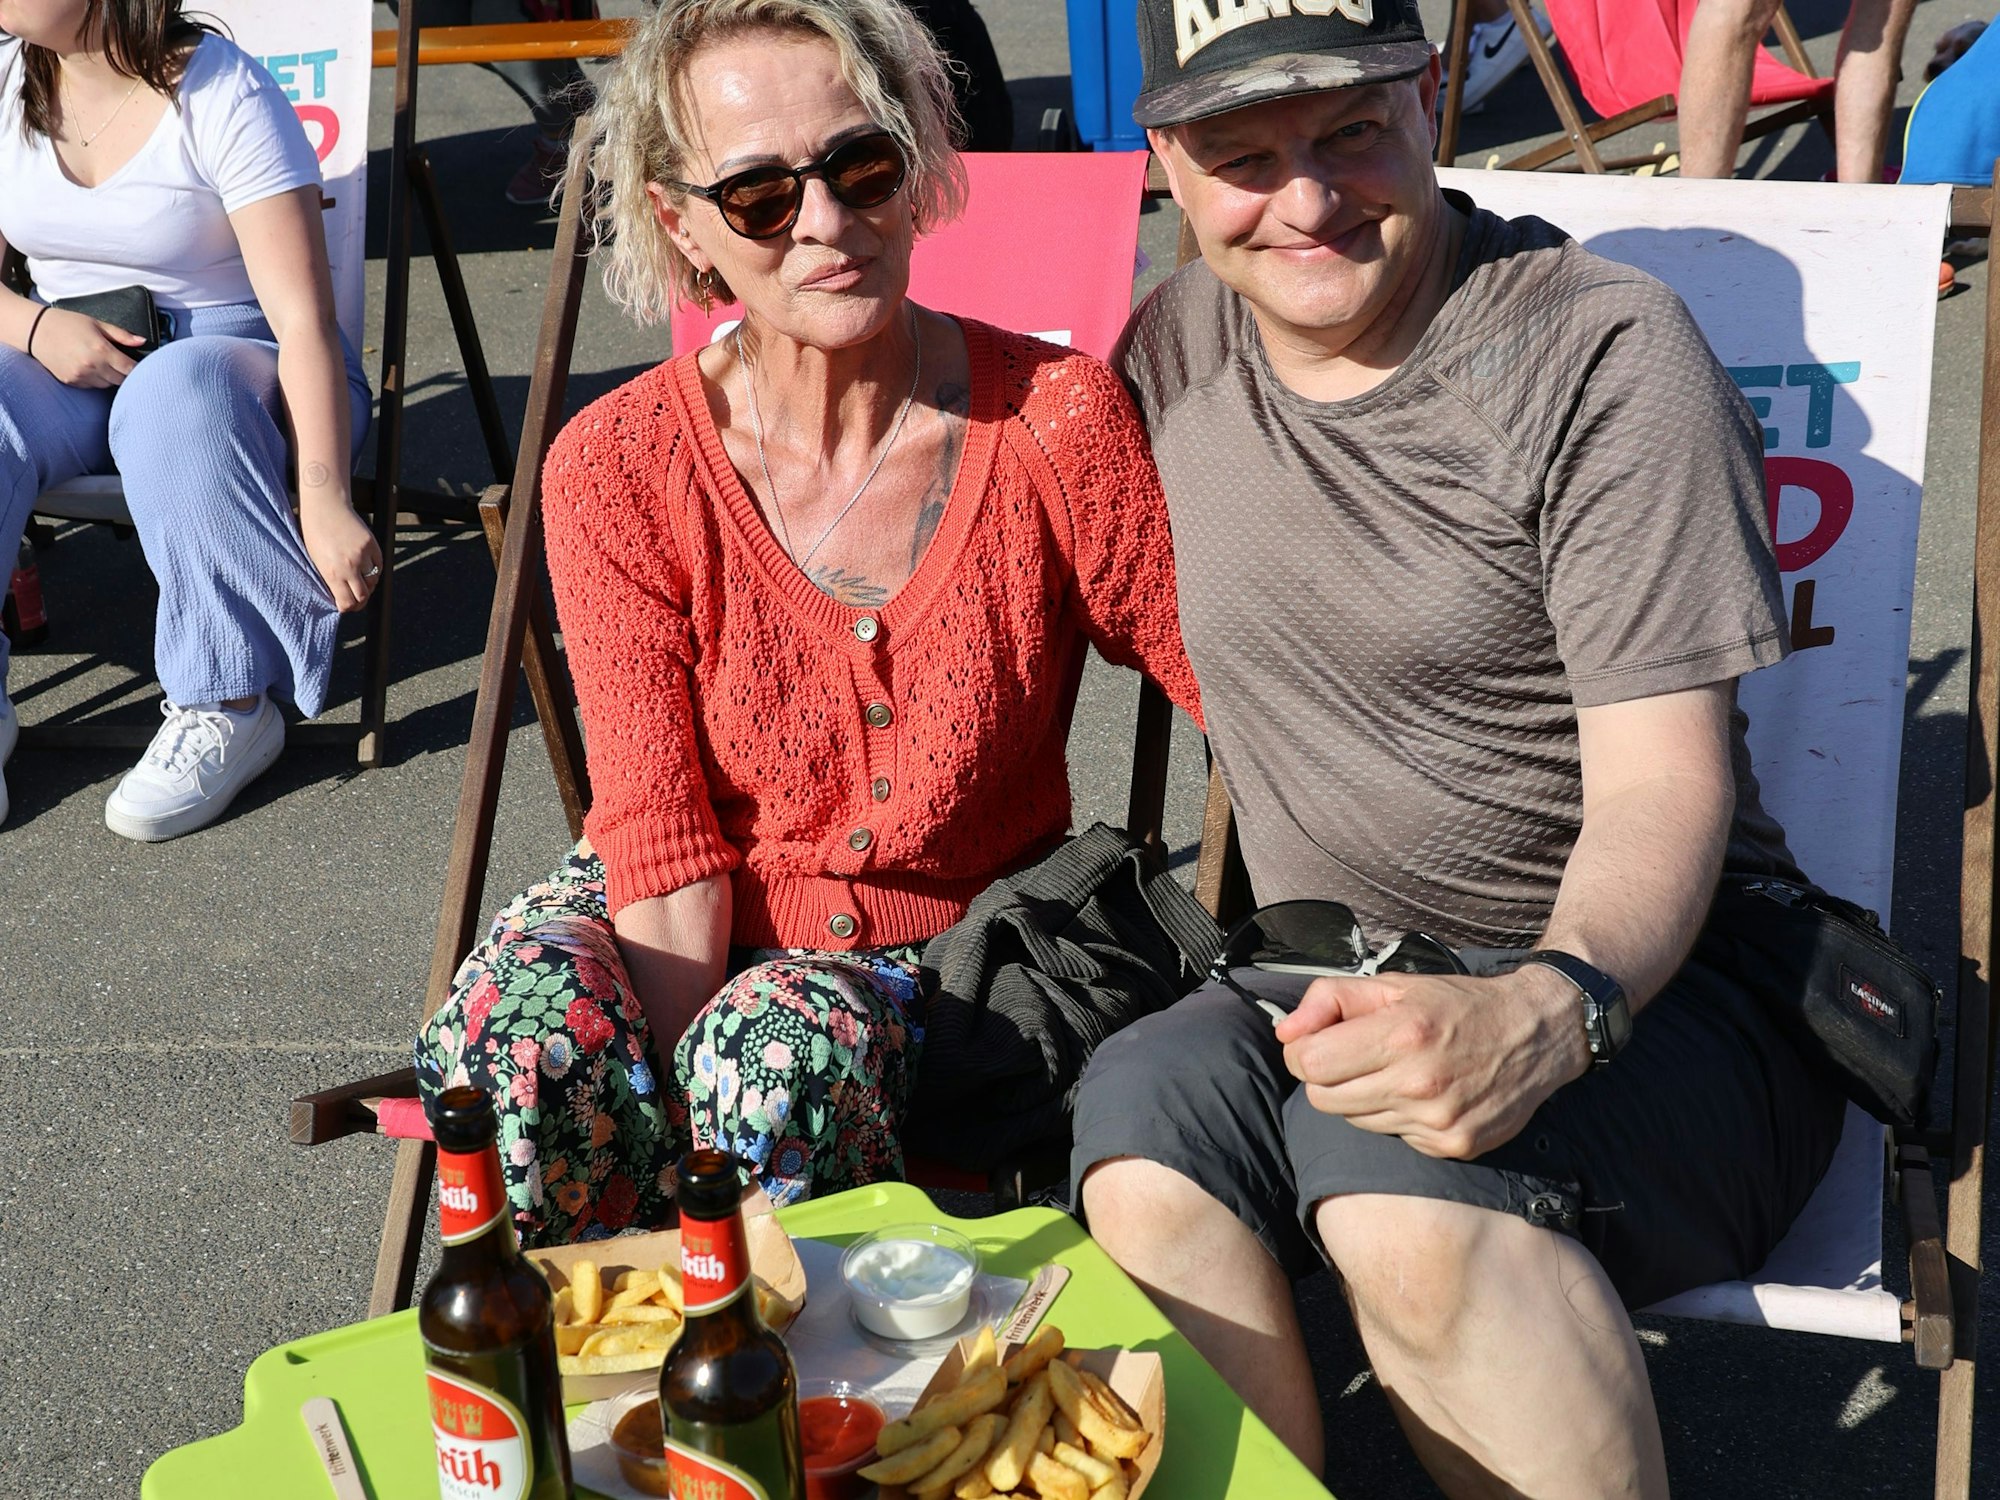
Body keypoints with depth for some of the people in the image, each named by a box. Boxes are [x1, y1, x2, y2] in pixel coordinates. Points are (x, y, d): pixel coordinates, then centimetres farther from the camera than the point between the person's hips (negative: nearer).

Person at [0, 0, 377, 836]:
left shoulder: (224, 98, -16)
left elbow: (304, 320, -22)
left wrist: (326, 503, -32)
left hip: (235, 365, -5)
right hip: (69, 362, 5)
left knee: (174, 395, -39)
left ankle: (229, 708, -27)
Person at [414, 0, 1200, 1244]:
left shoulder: (1058, 422, -14)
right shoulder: (619, 471, -12)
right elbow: (662, 833, -13)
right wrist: (683, 1135, -24)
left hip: (947, 955, 0)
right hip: (689, 934, 1)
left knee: (787, 1047, -34)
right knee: (527, 1021, -31)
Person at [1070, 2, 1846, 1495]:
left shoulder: (1605, 351, -10)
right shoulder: (1173, 349, 6)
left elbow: (1662, 784, -15)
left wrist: (1553, 1006, -36)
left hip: (1646, 974, -4)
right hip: (1332, 981, 5)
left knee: (1405, 1174, -35)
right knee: (1145, 1102, -29)